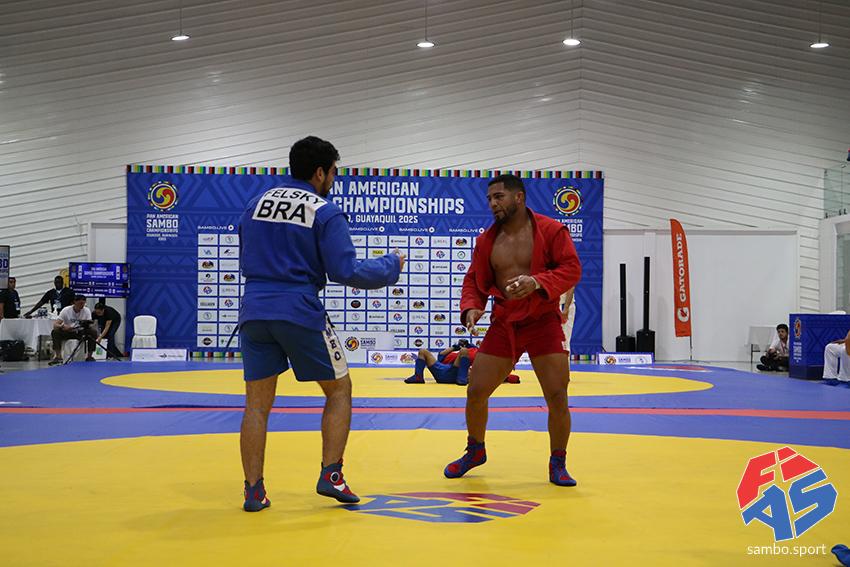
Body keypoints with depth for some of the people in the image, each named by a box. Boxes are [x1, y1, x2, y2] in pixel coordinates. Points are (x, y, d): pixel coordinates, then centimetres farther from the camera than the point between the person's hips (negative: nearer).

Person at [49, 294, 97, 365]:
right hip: (68, 332, -1)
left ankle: (89, 356, -18)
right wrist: (62, 326, -45)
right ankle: (58, 356, -27)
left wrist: (87, 325, -43)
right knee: (55, 332, -29)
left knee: (94, 332, -28)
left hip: (81, 332, 1)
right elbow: (55, 324, -21)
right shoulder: (66, 310, -14)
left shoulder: (86, 311, -9)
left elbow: (91, 325, -17)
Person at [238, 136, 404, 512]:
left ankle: (253, 491, 8)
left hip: (254, 311, 5)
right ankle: (331, 474, 7)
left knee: (257, 403, 10)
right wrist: (391, 266, 6)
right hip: (300, 312, -5)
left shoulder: (255, 205, 13)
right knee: (339, 389, 13)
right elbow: (346, 272, -9)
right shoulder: (325, 213, -4)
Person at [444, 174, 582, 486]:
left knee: (557, 397, -5)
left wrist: (537, 282, -26)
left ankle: (558, 465, 16)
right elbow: (474, 280, 11)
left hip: (543, 323, -3)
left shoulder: (551, 230, -7)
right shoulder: (487, 239, 5)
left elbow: (571, 269, -11)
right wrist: (471, 308, -9)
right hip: (503, 325, 4)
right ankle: (475, 451, 30)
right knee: (476, 392, 3)